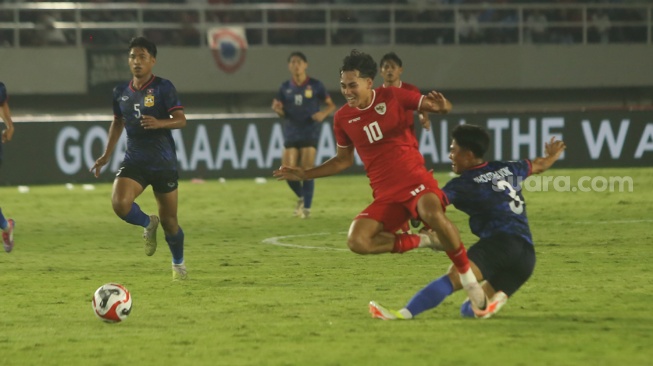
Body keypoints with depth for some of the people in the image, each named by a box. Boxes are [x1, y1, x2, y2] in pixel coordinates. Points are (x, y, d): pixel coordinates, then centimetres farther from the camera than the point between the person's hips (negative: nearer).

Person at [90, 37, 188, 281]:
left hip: (163, 162, -3)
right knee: (119, 203, -24)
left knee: (169, 221, 4)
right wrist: (106, 156, 18)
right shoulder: (121, 92, 6)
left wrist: (159, 123, -32)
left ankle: (178, 264, 31)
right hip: (134, 161, 3)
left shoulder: (163, 88, -7)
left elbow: (181, 120, -12)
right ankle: (148, 224, 9)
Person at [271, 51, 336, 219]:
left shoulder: (315, 85, -2)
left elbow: (331, 105, 4)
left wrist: (323, 113, -17)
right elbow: (282, 112, 12)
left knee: (307, 170, -9)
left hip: (309, 134, -3)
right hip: (291, 134, 3)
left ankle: (306, 208, 0)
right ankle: (301, 197, 25)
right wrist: (277, 109, -12)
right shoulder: (285, 87, 5)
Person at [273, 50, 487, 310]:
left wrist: (441, 106, -22)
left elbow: (434, 105, 3)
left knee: (433, 214, -38)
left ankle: (467, 276, -19)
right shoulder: (343, 118, 6)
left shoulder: (392, 97, -3)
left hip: (415, 180, -4)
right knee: (357, 242, -20)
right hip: (386, 195, 4)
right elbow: (343, 160, 21)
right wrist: (304, 175, 16)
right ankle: (424, 240, -3)